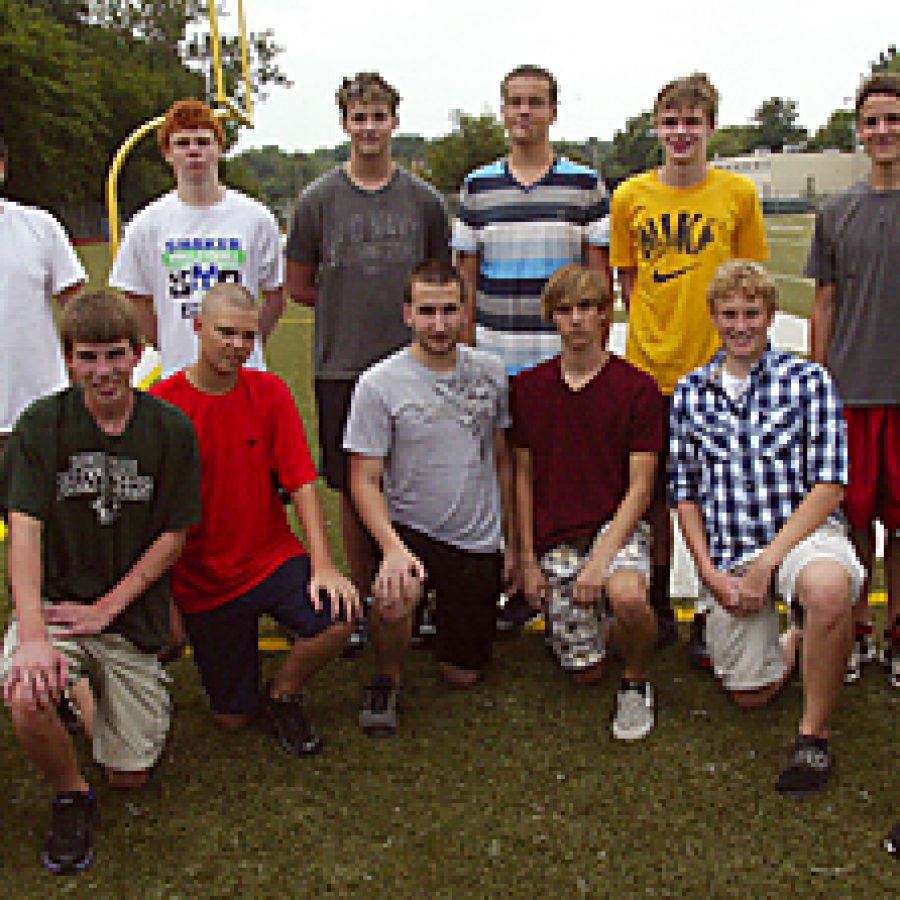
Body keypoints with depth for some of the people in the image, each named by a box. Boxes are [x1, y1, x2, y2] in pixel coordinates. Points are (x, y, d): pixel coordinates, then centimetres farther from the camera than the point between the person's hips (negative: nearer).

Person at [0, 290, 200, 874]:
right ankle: (71, 796, 0)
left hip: (134, 613, 1)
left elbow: (174, 536, -3)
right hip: (54, 599, -1)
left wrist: (104, 608, -12)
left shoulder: (170, 430, -5)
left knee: (131, 776, 2)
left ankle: (99, 696, 35)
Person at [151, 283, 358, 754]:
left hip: (273, 558, 2)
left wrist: (322, 565, -18)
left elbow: (301, 483, -7)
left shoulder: (269, 392, -3)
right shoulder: (162, 404, -11)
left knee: (339, 618, -27)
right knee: (233, 717, 4)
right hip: (203, 582, -2)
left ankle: (281, 693, 4)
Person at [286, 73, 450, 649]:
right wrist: (350, 308, 5)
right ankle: (362, 604, 18)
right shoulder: (318, 199, 5)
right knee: (355, 492, 6)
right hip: (343, 366, 0)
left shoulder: (424, 200, 6)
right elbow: (299, 286, 10)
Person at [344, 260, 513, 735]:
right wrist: (394, 548, -27)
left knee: (462, 675, 9)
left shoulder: (490, 371, 1)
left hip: (479, 540, 3)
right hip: (410, 530, -3)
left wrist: (511, 537, 11)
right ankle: (386, 679, -4)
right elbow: (364, 481, -12)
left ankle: (450, 614, 42)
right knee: (393, 598, -37)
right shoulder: (379, 384, -12)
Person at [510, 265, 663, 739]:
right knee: (584, 670, 2)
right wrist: (527, 560, 3)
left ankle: (635, 682, -5)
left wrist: (601, 558, -18)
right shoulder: (528, 388, 4)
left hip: (615, 524, -2)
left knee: (627, 596, -36)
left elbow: (640, 486, -8)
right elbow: (523, 477, 8)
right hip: (554, 539, 3)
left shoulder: (637, 389, -5)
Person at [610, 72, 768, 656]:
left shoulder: (739, 193, 1)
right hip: (649, 367, 1)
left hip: (716, 367, -1)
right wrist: (651, 337, 1)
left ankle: (709, 620, 16)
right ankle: (660, 609, 25)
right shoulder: (631, 196, 4)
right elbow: (628, 279, 11)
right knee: (655, 493, 9)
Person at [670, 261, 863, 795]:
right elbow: (685, 493, 11)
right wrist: (709, 570, -3)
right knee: (750, 694, 6)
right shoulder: (690, 393, 9)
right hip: (727, 552, 4)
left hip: (802, 532, -3)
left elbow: (828, 487, -8)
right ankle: (794, 643, 42)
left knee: (828, 585, -39)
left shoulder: (809, 381, -2)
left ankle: (815, 734, -17)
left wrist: (766, 563, -16)